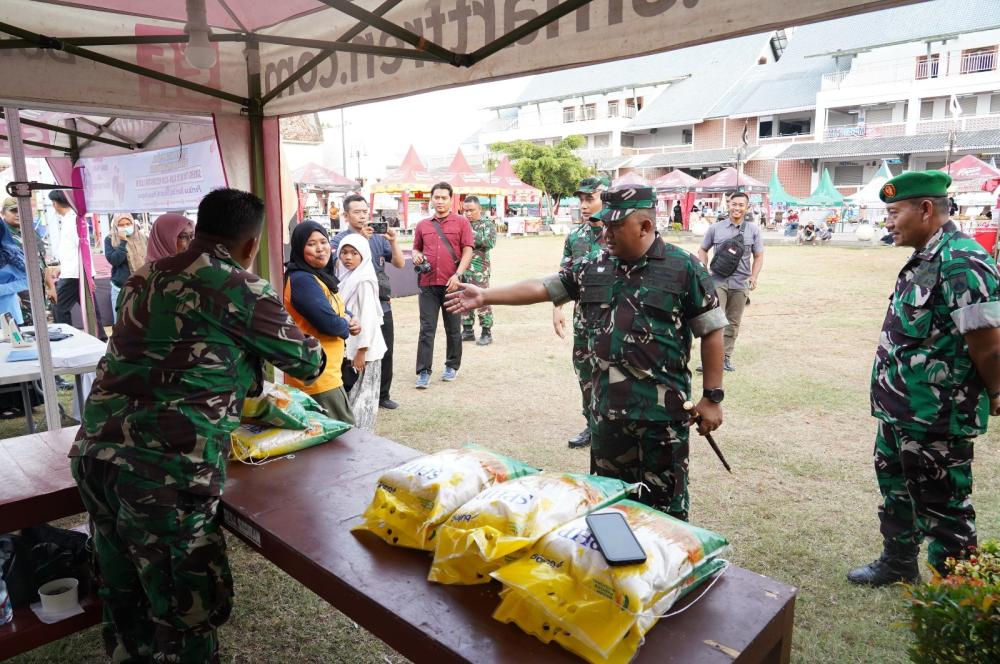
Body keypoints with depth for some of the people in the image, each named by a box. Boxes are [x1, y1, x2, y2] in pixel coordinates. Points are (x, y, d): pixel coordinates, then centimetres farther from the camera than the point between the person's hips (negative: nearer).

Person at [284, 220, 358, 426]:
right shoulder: (302, 280, -19)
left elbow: (339, 310, 21)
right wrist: (346, 325, -3)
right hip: (316, 378, -10)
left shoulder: (320, 275, 12)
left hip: (326, 373, 10)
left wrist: (349, 320, -2)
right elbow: (330, 323, -25)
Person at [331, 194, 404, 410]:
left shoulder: (378, 238, 10)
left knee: (385, 352, 9)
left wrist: (393, 241, -13)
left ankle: (382, 395, 23)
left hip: (382, 305, 5)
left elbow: (400, 264, 3)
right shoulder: (339, 240, -3)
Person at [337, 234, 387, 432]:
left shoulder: (363, 282, -15)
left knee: (361, 397, 1)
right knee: (352, 396, 15)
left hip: (363, 349, -8)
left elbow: (368, 318, -19)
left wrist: (361, 351, -19)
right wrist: (351, 350, 13)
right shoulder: (346, 278, 10)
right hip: (349, 347, 8)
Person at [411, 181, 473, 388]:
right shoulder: (422, 225, 12)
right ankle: (424, 372, 3)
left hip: (452, 284, -2)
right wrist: (416, 256, -1)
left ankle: (452, 366, 24)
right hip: (428, 284, 2)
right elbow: (416, 248, 23)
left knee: (453, 329, 10)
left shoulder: (461, 222, 3)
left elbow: (468, 251, -2)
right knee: (426, 329, -1)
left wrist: (458, 275, -13)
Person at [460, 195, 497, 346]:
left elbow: (490, 242, -17)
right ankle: (467, 331, 20)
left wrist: (472, 235, -17)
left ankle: (486, 332, 4)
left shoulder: (487, 224, -1)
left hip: (479, 269, -5)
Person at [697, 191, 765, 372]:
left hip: (740, 284, 2)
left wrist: (754, 277, -4)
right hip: (717, 281, -2)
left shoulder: (753, 230, 6)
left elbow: (758, 256, 10)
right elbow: (703, 250, 11)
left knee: (733, 322, 10)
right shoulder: (715, 228, 2)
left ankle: (726, 357, 21)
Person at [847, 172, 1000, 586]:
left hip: (936, 419, -10)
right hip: (899, 411, 10)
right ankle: (898, 563, 44)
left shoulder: (961, 263, -22)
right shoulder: (924, 259, 8)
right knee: (896, 488, 24)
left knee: (942, 505, 6)